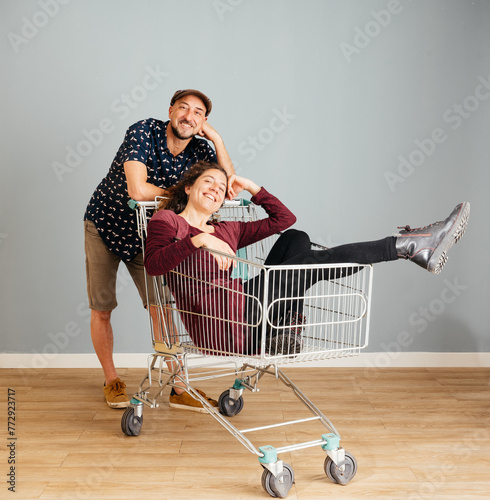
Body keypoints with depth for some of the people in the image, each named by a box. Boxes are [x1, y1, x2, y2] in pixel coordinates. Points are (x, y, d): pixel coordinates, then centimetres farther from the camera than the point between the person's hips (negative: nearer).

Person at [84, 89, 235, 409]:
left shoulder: (200, 150, -10)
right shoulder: (144, 131, -25)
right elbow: (138, 190, -36)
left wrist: (217, 139, -23)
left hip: (146, 234, 3)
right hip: (105, 226, -3)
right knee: (101, 309, 5)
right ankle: (112, 381, 24)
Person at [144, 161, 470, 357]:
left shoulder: (227, 230, 23)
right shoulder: (167, 220, 7)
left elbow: (284, 217, 25)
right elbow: (153, 264, -14)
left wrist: (252, 188, 17)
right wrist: (199, 240, -23)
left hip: (245, 317, 8)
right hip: (221, 327, -8)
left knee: (296, 237, 3)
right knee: (310, 263, -13)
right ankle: (409, 245, -4)